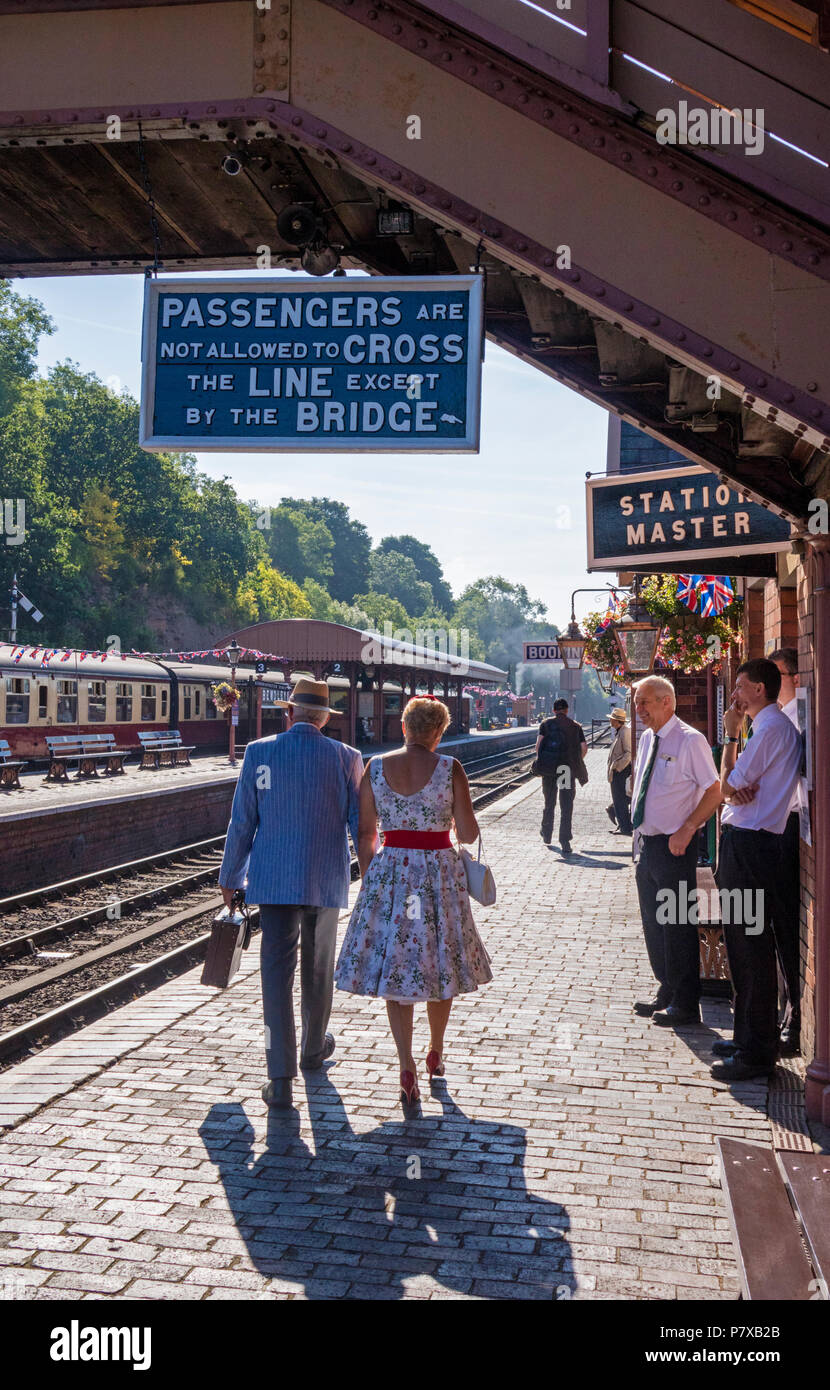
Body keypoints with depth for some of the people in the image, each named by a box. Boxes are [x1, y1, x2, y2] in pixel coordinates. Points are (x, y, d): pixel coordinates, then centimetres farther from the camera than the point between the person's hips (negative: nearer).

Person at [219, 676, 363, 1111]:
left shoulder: (259, 753, -4)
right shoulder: (345, 758, -3)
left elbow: (241, 823, -1)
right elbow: (361, 825, 0)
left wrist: (229, 877, 10)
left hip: (273, 880, -1)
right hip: (327, 880, 1)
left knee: (277, 972, 0)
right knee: (318, 968, 19)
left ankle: (281, 1078, -7)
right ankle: (313, 1049, 40)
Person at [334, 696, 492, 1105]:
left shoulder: (375, 767, -1)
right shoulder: (449, 769, -9)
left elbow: (365, 833, 3)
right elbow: (469, 834, -7)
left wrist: (370, 880, 14)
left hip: (388, 872, 2)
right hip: (439, 873, -1)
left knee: (395, 966, 7)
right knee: (440, 961, 17)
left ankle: (407, 1067, -1)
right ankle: (436, 1053, 33)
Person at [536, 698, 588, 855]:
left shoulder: (546, 723, 5)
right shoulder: (575, 726, 8)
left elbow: (539, 742, -7)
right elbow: (584, 747, 2)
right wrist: (576, 763, 15)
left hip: (549, 767, 1)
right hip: (568, 768, -1)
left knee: (549, 803, 18)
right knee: (567, 806, 1)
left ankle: (546, 835, 32)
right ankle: (565, 842, -6)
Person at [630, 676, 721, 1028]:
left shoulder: (690, 741, -13)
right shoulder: (646, 739, 11)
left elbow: (714, 791, -13)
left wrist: (686, 830, -19)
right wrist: (638, 829, 14)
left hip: (674, 846, -8)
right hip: (646, 842, 8)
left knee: (677, 925, -2)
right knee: (653, 922, 16)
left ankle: (685, 1006, 9)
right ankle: (666, 992, 32)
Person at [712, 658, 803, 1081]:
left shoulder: (770, 728, -14)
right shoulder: (774, 725, 19)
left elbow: (728, 786, -14)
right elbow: (731, 788, 19)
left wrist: (730, 735, -5)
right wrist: (735, 789, -2)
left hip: (749, 844, -11)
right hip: (744, 842, 11)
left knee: (751, 948, -6)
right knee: (741, 945, 16)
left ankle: (755, 1053, 0)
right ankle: (747, 1037, 26)